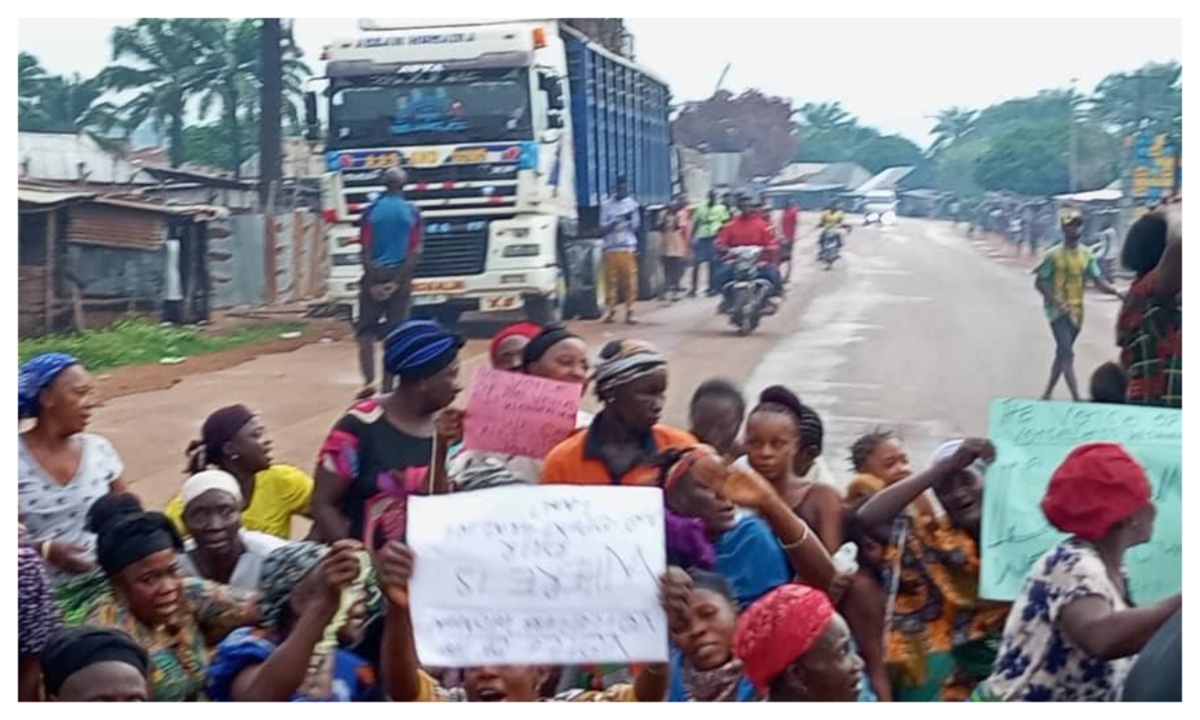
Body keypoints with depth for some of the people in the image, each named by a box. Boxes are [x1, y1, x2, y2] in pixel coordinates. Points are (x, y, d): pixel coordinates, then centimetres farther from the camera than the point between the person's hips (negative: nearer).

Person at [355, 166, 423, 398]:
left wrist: (372, 281, -6)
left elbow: (366, 250, -6)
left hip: (375, 276, 0)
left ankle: (369, 381, -8)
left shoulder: (371, 211, 0)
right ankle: (387, 388, 3)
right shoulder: (412, 212, 0)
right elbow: (415, 252, -7)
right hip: (399, 276, 0)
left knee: (366, 331, 8)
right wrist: (399, 281, -7)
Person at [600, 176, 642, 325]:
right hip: (610, 248, 0)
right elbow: (603, 228, 3)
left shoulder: (632, 204, 8)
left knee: (629, 280, -7)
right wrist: (615, 221, -15)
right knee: (611, 279, -2)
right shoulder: (606, 205, 7)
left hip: (628, 248, 0)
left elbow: (636, 227, 6)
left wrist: (631, 219, -14)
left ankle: (629, 312, -4)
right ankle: (612, 311, 6)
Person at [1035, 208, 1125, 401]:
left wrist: (1117, 293, -16)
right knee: (1067, 353, -13)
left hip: (1077, 311, 6)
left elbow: (1098, 281, 2)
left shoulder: (1087, 255, 5)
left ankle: (1047, 394, 25)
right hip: (1058, 311, -6)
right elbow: (1039, 283, -8)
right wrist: (1057, 303, -20)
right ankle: (1076, 398, -17)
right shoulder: (1053, 255, -9)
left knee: (1062, 353, 13)